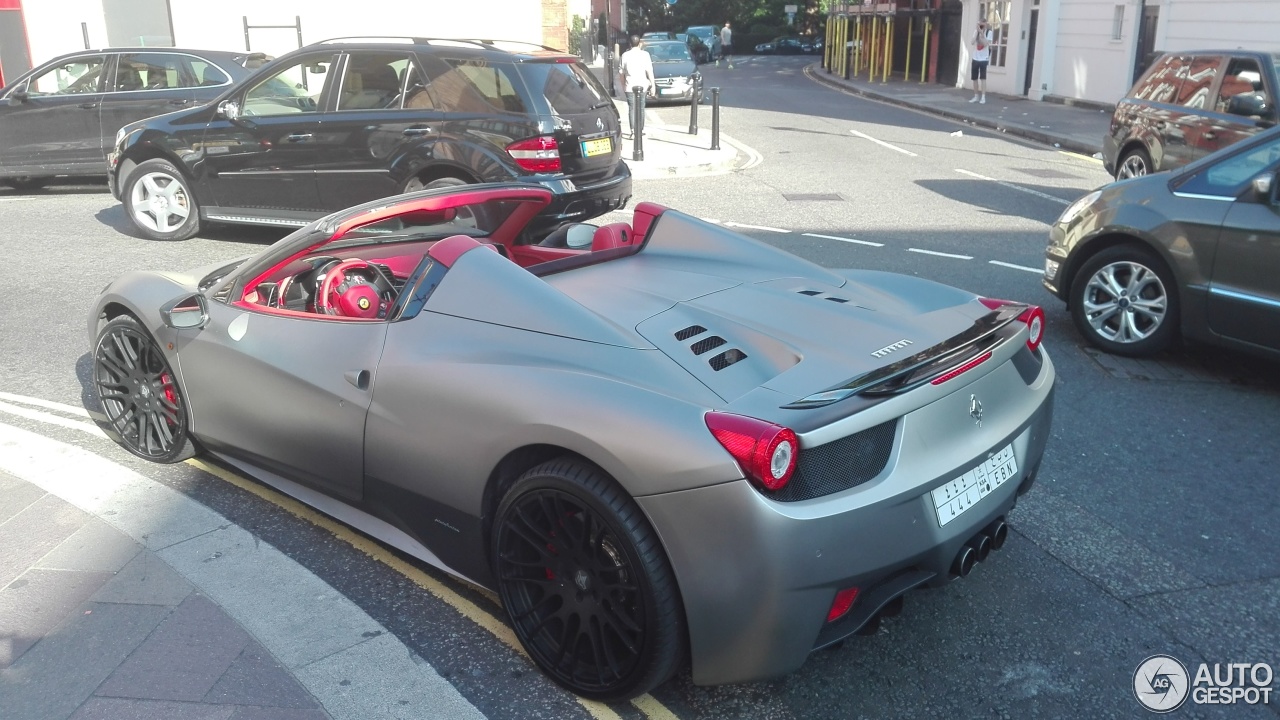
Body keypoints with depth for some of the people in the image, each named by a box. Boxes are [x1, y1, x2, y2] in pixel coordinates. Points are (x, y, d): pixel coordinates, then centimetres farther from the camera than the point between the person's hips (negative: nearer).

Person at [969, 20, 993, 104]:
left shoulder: (989, 32, -5)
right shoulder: (976, 32, 7)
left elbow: (986, 44, -16)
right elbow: (972, 42, -6)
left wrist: (982, 33, -18)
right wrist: (977, 32, -11)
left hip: (984, 59, -5)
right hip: (975, 58, 5)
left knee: (983, 78, -8)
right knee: (974, 78, 7)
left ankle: (983, 97, -7)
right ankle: (976, 96, 17)